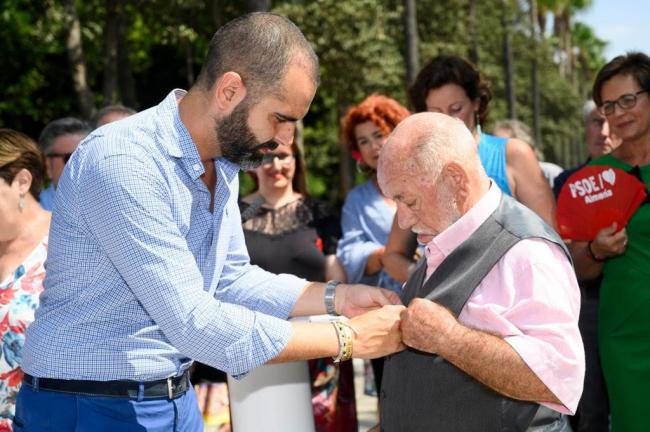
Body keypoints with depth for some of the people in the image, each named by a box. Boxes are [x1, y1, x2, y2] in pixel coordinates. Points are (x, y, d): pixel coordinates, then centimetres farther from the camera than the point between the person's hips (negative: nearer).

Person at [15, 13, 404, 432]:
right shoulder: (121, 161, -25)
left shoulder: (223, 163, 3)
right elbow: (191, 321, -28)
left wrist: (336, 296, -1)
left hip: (177, 398, 8)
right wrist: (349, 339, -23)